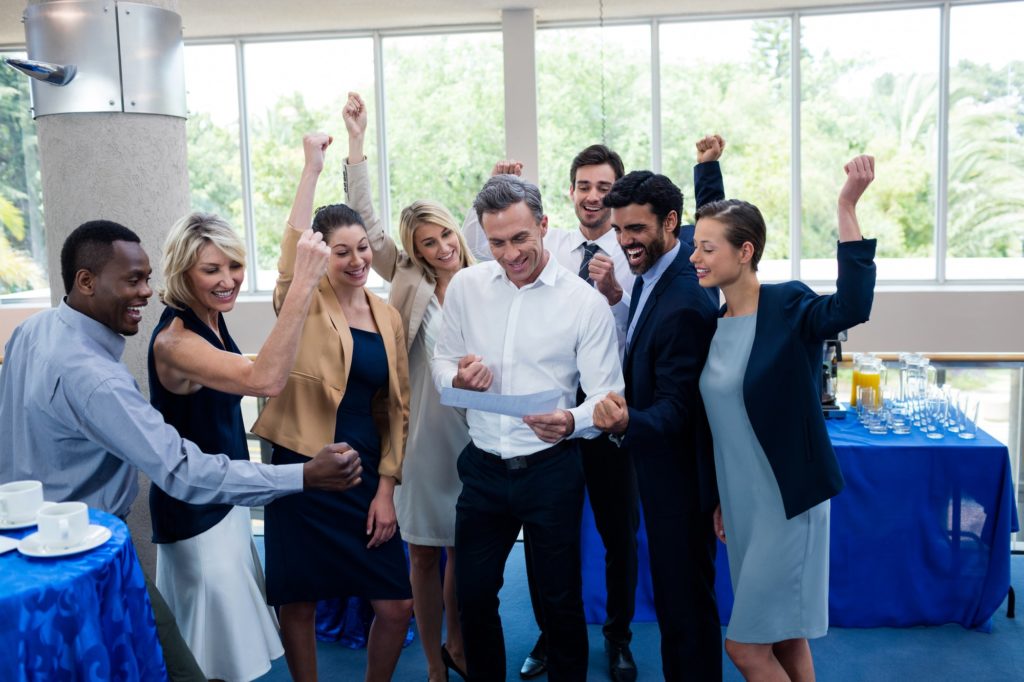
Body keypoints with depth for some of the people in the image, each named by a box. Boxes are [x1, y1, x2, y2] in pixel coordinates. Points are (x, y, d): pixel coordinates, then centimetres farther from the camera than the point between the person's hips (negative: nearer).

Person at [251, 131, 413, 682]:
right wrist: (312, 167, -26)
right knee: (297, 603, 9)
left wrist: (386, 488, 1)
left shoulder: (387, 316, 6)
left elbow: (396, 406, 7)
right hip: (302, 472, -3)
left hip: (366, 476, 3)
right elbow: (290, 256, -28)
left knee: (397, 605, 5)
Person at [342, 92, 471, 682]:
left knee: (464, 548, 15)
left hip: (474, 436, 1)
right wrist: (357, 142, -8)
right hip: (424, 437, -1)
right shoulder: (410, 287, 0)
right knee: (425, 552, 8)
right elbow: (367, 223, -5)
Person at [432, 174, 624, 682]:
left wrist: (571, 422, -32)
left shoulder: (585, 302, -9)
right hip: (483, 466, 3)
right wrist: (457, 379, -13)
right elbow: (442, 362, 11)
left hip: (550, 468, -3)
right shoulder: (465, 286, 1)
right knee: (473, 596, 13)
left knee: (561, 598, 11)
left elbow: (607, 396, -10)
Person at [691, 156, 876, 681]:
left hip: (785, 500, -7)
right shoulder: (714, 322, 5)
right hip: (741, 501, 7)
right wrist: (720, 500, 18)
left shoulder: (787, 306, -14)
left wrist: (847, 208, -41)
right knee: (785, 639, 19)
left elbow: (850, 307, -37)